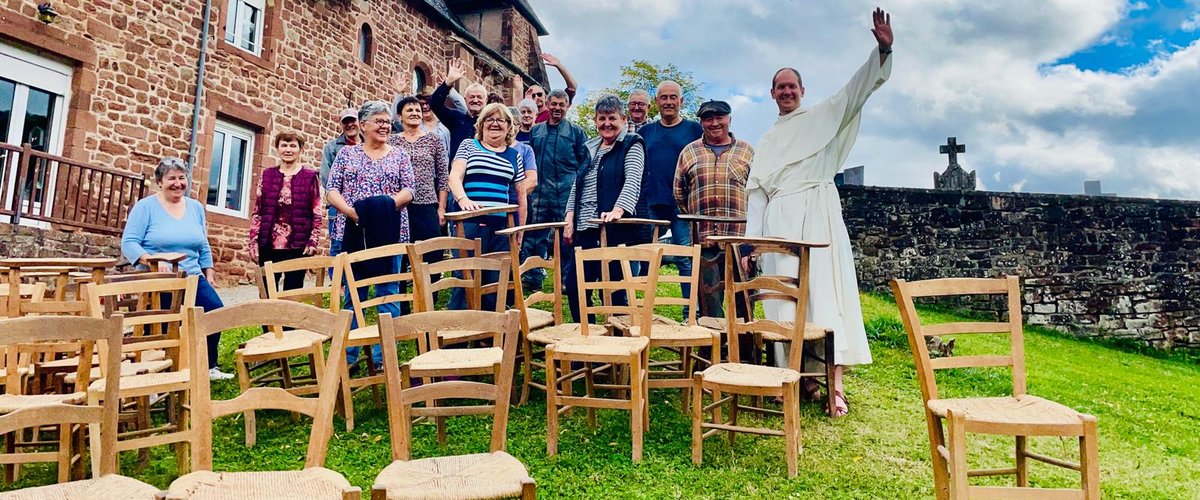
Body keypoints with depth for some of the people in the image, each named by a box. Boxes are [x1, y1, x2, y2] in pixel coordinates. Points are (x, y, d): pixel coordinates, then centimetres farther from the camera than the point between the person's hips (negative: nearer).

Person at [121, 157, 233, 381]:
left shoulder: (196, 207, 13)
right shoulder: (146, 206, 0)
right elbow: (129, 242, -8)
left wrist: (209, 276, 12)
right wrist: (152, 261, -24)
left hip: (193, 278, 4)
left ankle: (208, 366, 0)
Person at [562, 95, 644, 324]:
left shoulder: (632, 146, 0)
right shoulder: (589, 148, 19)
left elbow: (632, 181, -15)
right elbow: (576, 186, 20)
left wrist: (618, 210, -31)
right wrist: (569, 218, 9)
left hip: (615, 229, -7)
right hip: (584, 229, 7)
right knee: (574, 283, 7)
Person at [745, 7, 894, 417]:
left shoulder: (823, 117, 16)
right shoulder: (767, 141, 23)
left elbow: (857, 89, 1)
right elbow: (755, 193, 17)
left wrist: (882, 50, -15)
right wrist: (750, 241, 8)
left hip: (816, 213, -3)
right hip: (777, 221, 4)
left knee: (825, 292, -11)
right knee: (783, 298, -3)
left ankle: (835, 385, -14)